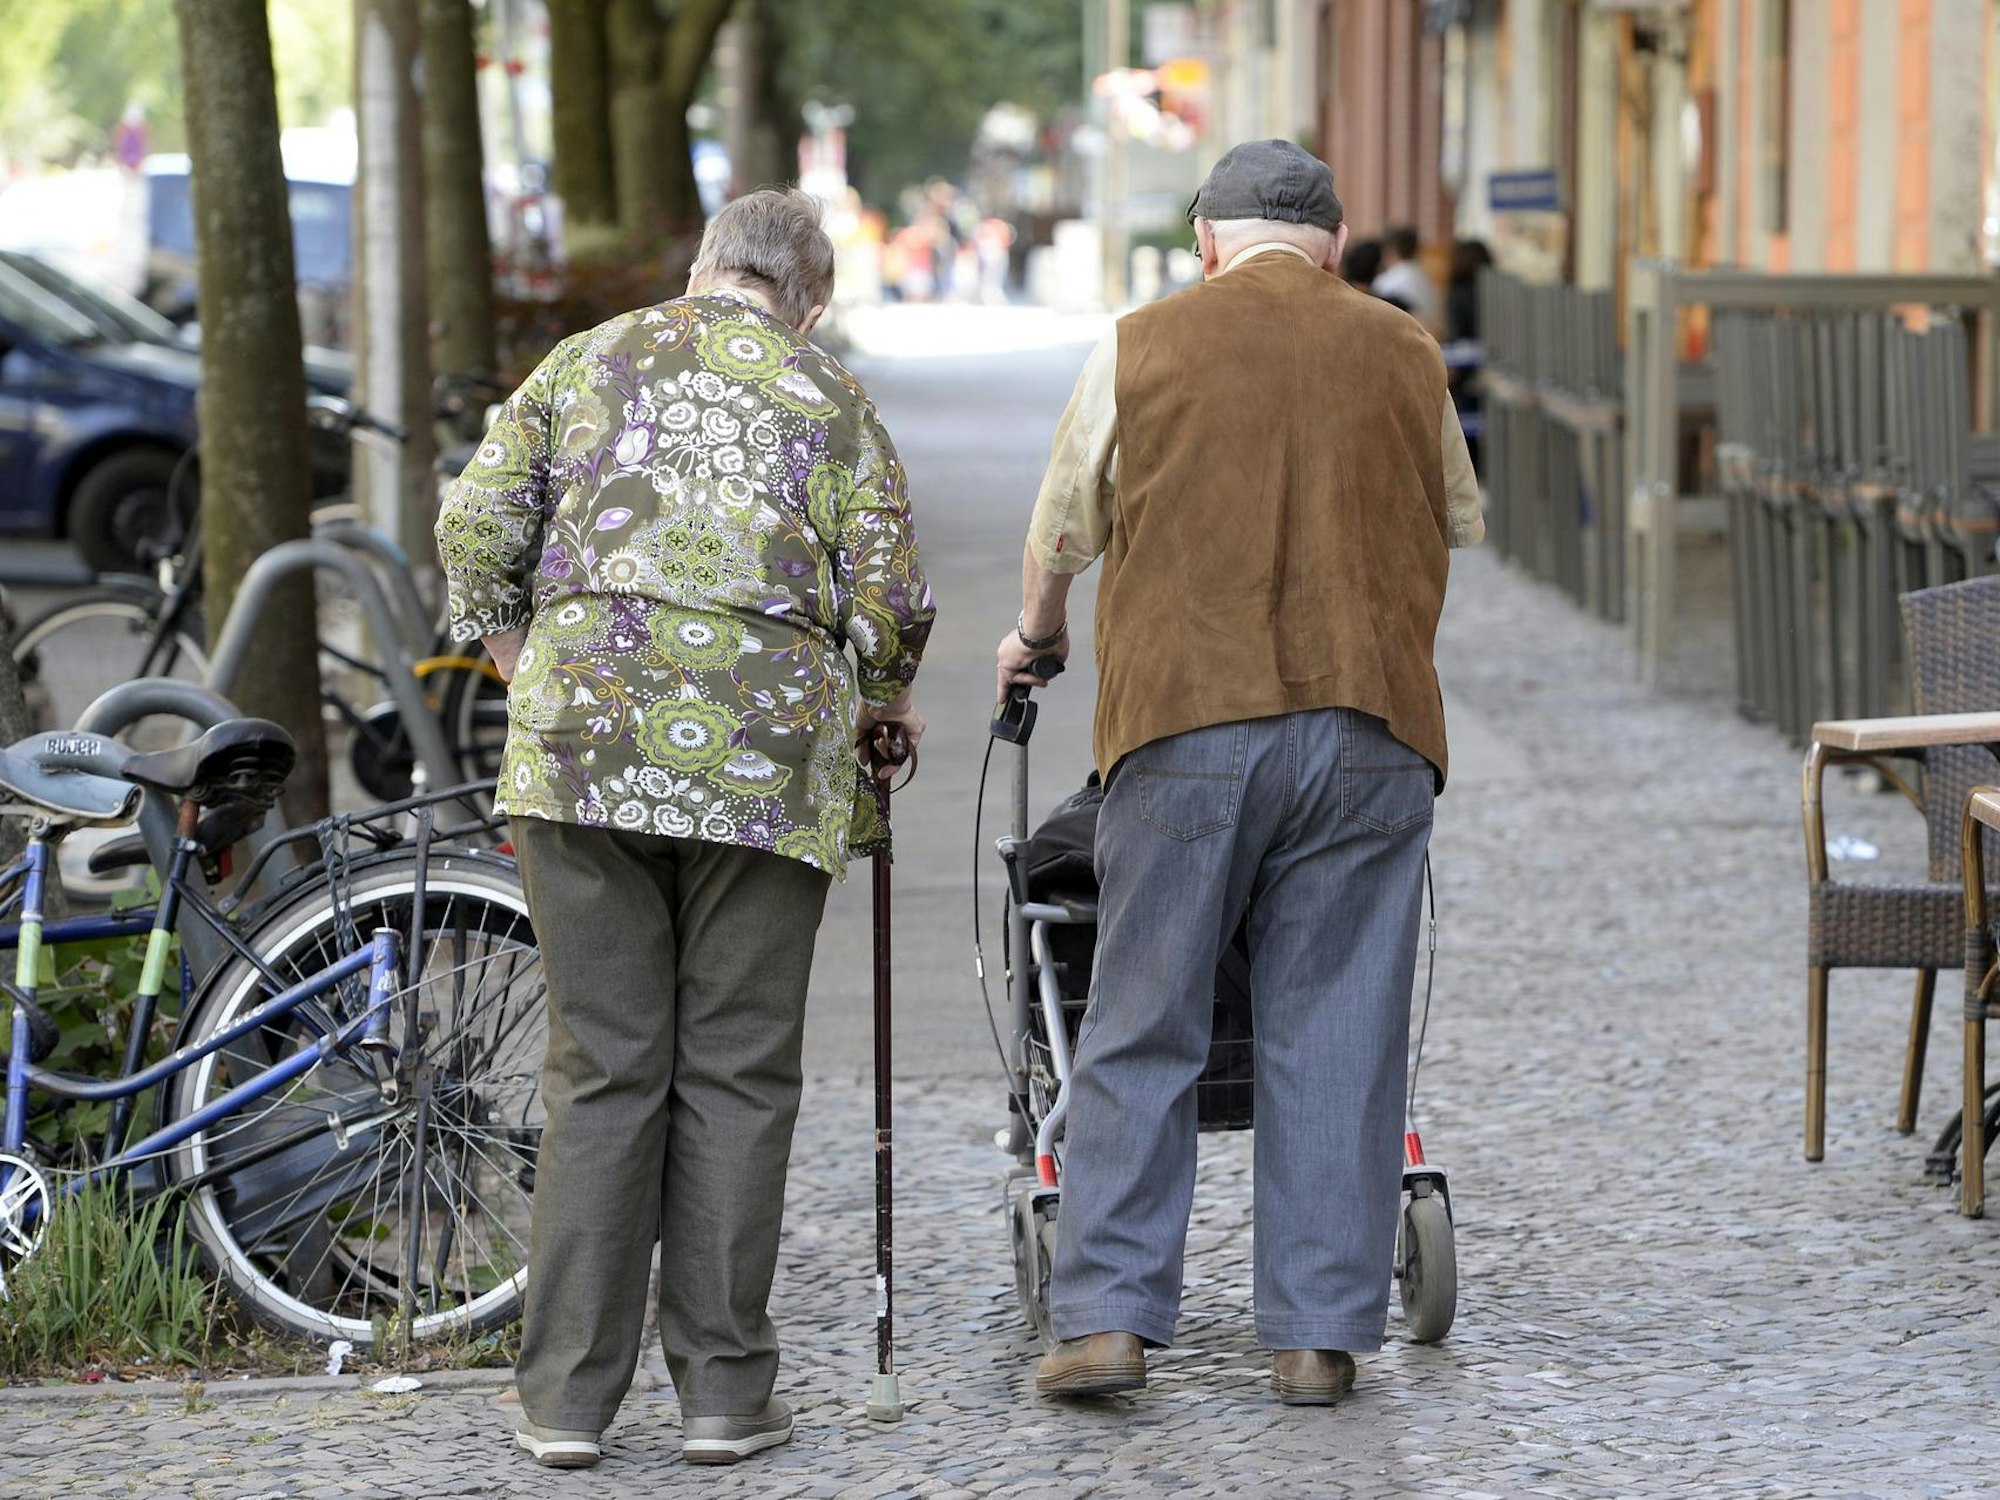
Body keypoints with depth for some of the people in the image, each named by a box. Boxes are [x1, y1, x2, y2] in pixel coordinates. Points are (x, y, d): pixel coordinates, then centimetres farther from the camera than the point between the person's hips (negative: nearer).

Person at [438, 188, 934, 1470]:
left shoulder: (584, 365, 14)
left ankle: (569, 1394, 4)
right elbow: (888, 597, 4)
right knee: (736, 1075, 6)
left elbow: (475, 531, 8)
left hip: (583, 739, 1)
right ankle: (723, 1388, 6)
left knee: (601, 1070, 5)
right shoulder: (830, 400, 10)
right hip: (767, 750, -1)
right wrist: (885, 698, 23)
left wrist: (525, 670, 20)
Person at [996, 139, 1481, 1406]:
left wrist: (1036, 639, 33)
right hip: (1368, 730, 1)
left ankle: (1108, 1317, -2)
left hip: (1186, 721, -1)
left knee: (1140, 1031, 3)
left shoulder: (1141, 348, 4)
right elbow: (1460, 526, 25)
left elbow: (1063, 531, 13)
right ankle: (1320, 1334, 4)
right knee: (1337, 1039, 4)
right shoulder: (1405, 355, 10)